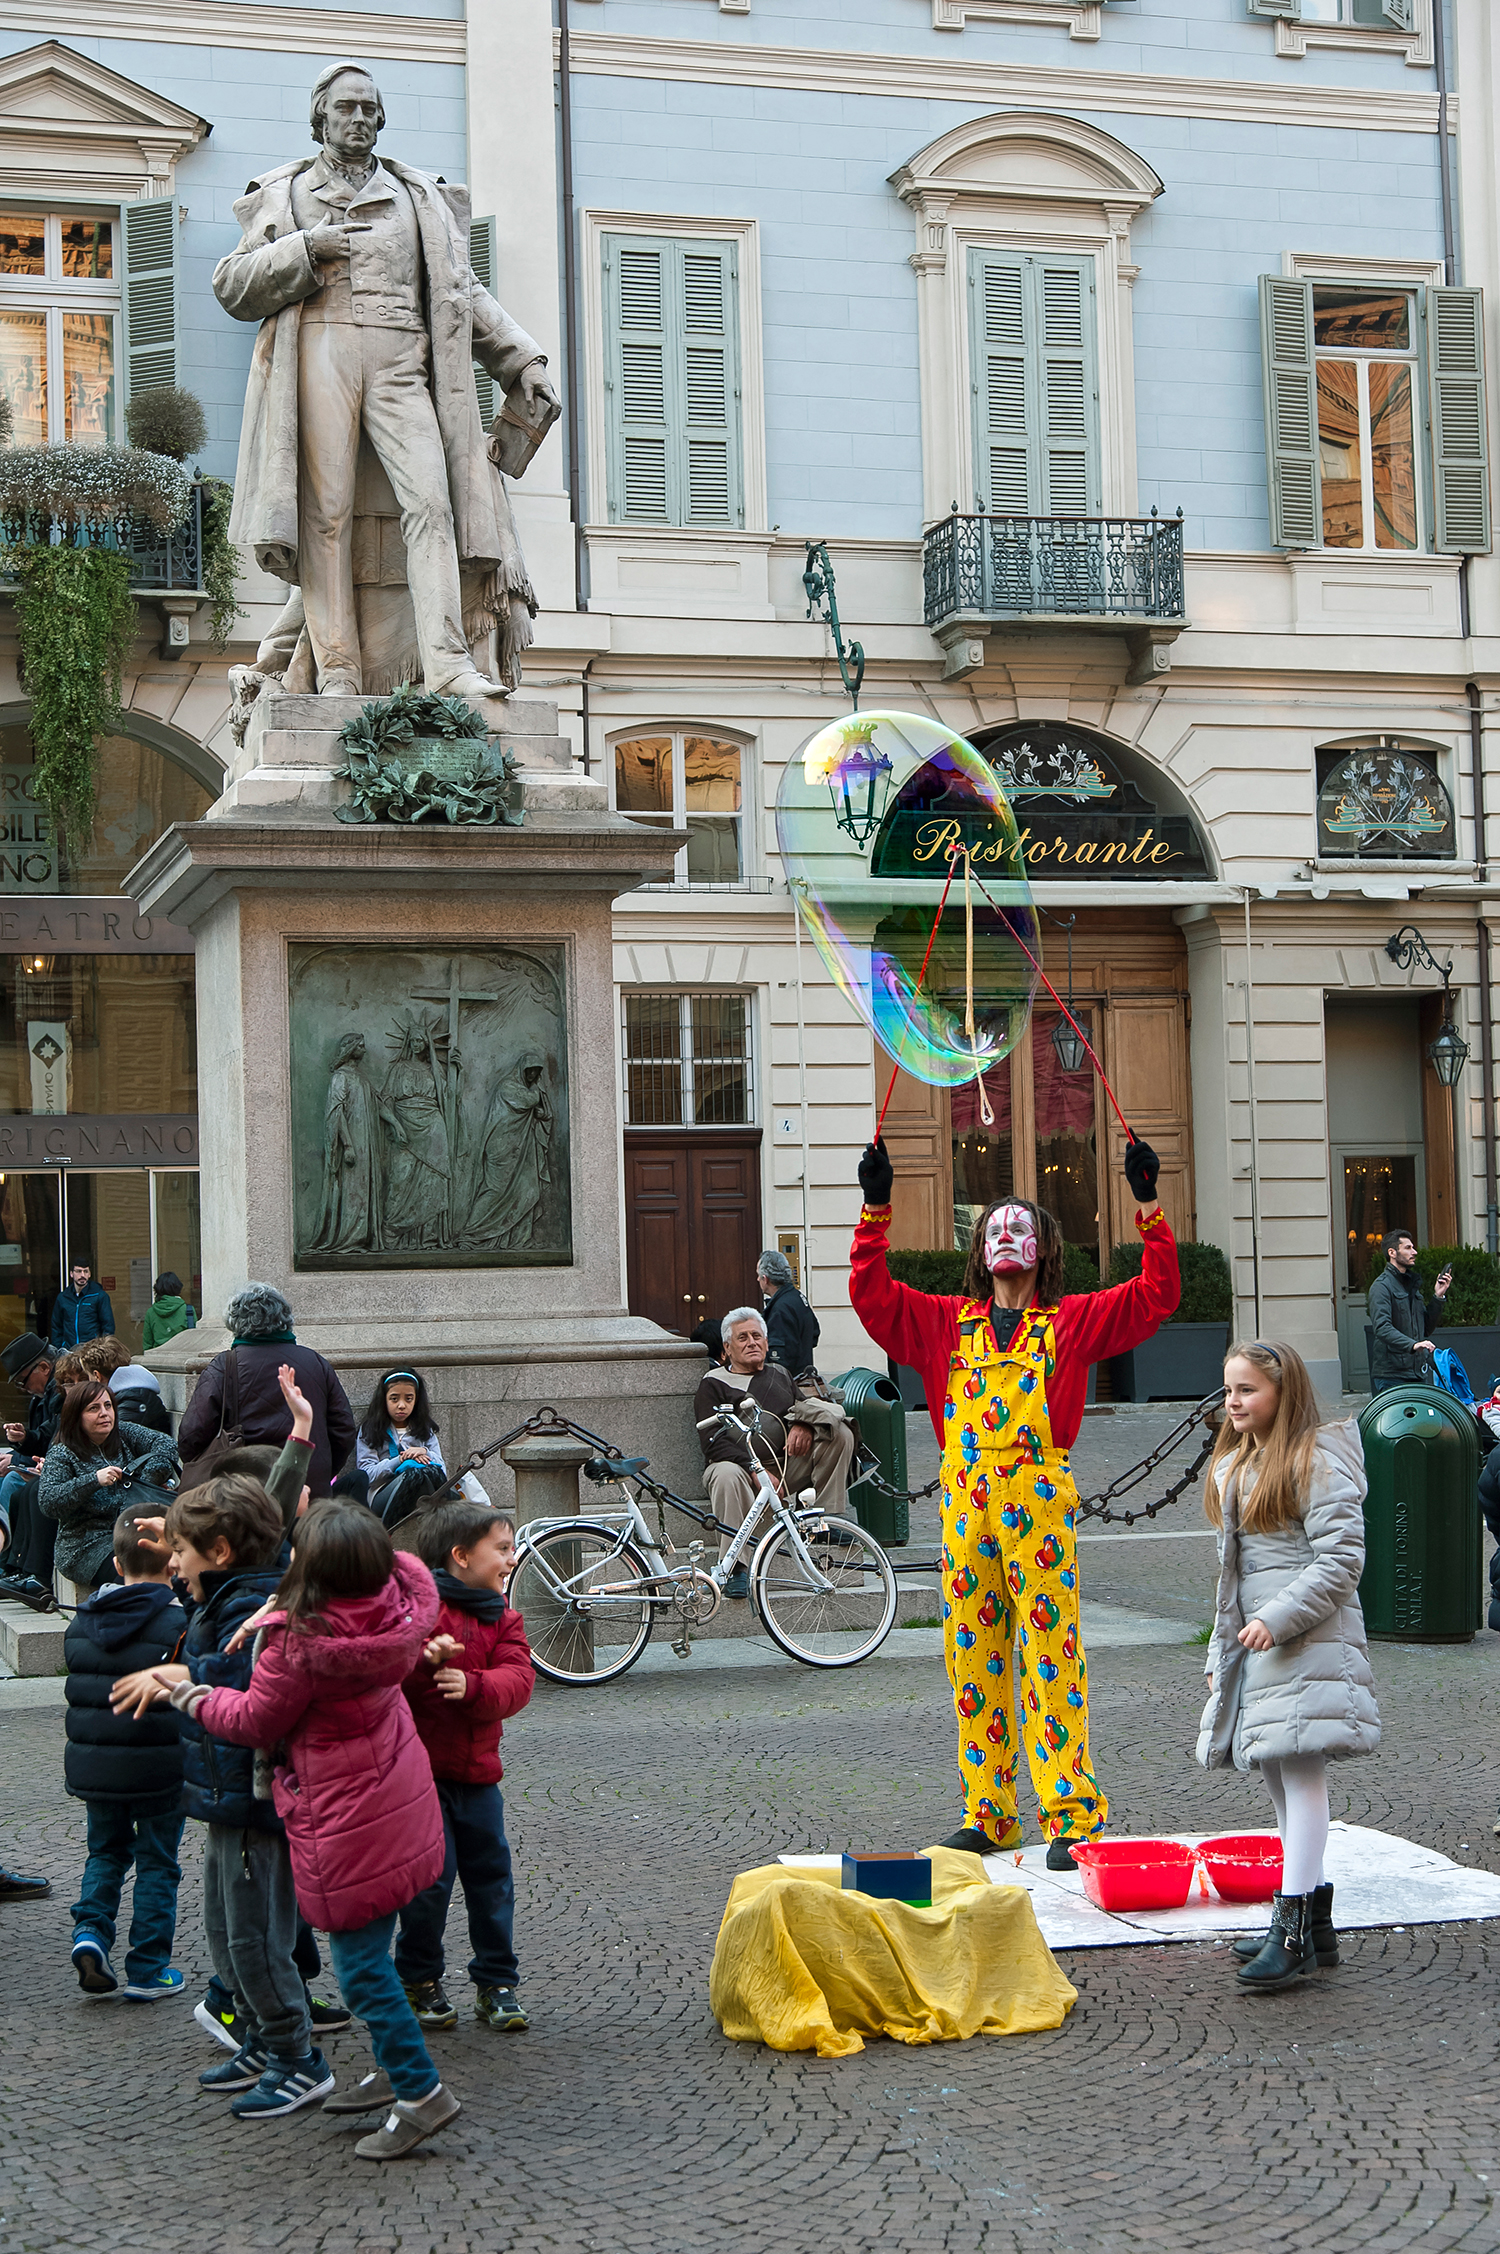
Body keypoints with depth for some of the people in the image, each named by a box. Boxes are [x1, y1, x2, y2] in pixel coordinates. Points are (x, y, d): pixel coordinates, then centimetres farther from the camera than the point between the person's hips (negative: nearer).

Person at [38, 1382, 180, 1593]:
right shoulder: (61, 1455, 1)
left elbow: (163, 1444, 2)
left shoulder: (124, 1435, 14)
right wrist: (94, 1480, -21)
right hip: (88, 1545, -4)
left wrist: (151, 1478, -16)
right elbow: (47, 1503, -12)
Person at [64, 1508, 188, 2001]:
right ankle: (148, 1969, 13)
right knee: (156, 1863, 8)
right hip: (159, 1766, -4)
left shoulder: (83, 1618, 3)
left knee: (106, 1850, 23)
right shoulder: (179, 1624, -15)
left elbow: (77, 1683, 11)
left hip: (92, 1765, 4)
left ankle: (90, 1929, 2)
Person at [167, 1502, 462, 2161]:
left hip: (348, 1822, -8)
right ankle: (395, 2069, 32)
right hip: (400, 1801, 8)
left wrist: (193, 1697, 6)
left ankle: (420, 2091, 5)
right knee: (370, 1947, 21)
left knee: (361, 1960, 2)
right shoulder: (395, 1607, -7)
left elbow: (257, 1721, -11)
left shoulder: (299, 1640, -26)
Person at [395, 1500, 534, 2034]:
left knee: (490, 1876, 8)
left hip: (477, 1773, 5)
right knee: (431, 1877, -5)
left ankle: (497, 1984, 19)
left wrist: (473, 1685, -25)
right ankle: (419, 1980, 15)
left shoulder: (502, 1618, 9)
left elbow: (518, 1680, -5)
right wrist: (422, 1659, -33)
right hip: (419, 1768, -5)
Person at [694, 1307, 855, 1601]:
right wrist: (755, 1470, -21)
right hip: (742, 1466, -4)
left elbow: (808, 1407, 19)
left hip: (787, 1467, 4)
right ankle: (736, 1567, -38)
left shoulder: (780, 1375, 23)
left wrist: (803, 1425, -9)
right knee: (727, 1475, -40)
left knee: (840, 1432, -11)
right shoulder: (713, 1385, 6)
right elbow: (713, 1442, -6)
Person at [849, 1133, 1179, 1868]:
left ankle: (1073, 1813, -6)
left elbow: (1157, 1293, 4)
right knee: (972, 1654, 5)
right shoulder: (948, 1323, 17)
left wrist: (1148, 1206, -2)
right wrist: (876, 1207, 6)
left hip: (1038, 1496, -3)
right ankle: (988, 1814, 12)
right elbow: (872, 1292, 12)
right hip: (964, 1497, 3)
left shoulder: (1072, 1322, 10)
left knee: (1050, 1653, -8)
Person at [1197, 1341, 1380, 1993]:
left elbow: (1342, 1556, -16)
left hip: (1307, 1641, -9)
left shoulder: (1316, 1462, -10)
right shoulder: (1235, 1467, 18)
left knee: (1300, 1772, -13)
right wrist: (1220, 1654, 21)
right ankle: (1314, 1919, 17)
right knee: (1278, 1777, 10)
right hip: (1255, 1642, 9)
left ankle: (1295, 1925, -16)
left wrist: (1279, 1619, -21)